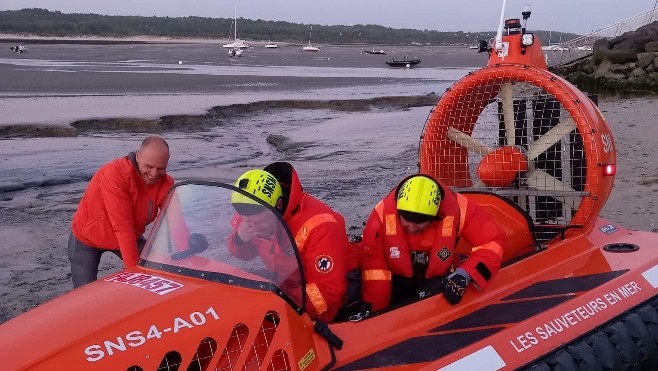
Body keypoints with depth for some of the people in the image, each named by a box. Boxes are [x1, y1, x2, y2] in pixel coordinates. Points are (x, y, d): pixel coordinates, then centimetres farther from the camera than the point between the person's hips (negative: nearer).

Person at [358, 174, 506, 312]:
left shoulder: (457, 209, -25)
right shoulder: (383, 213, -27)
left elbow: (493, 241, -18)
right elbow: (372, 264, -22)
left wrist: (464, 273, -32)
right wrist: (376, 311, -22)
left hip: (439, 280, 0)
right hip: (398, 281, 0)